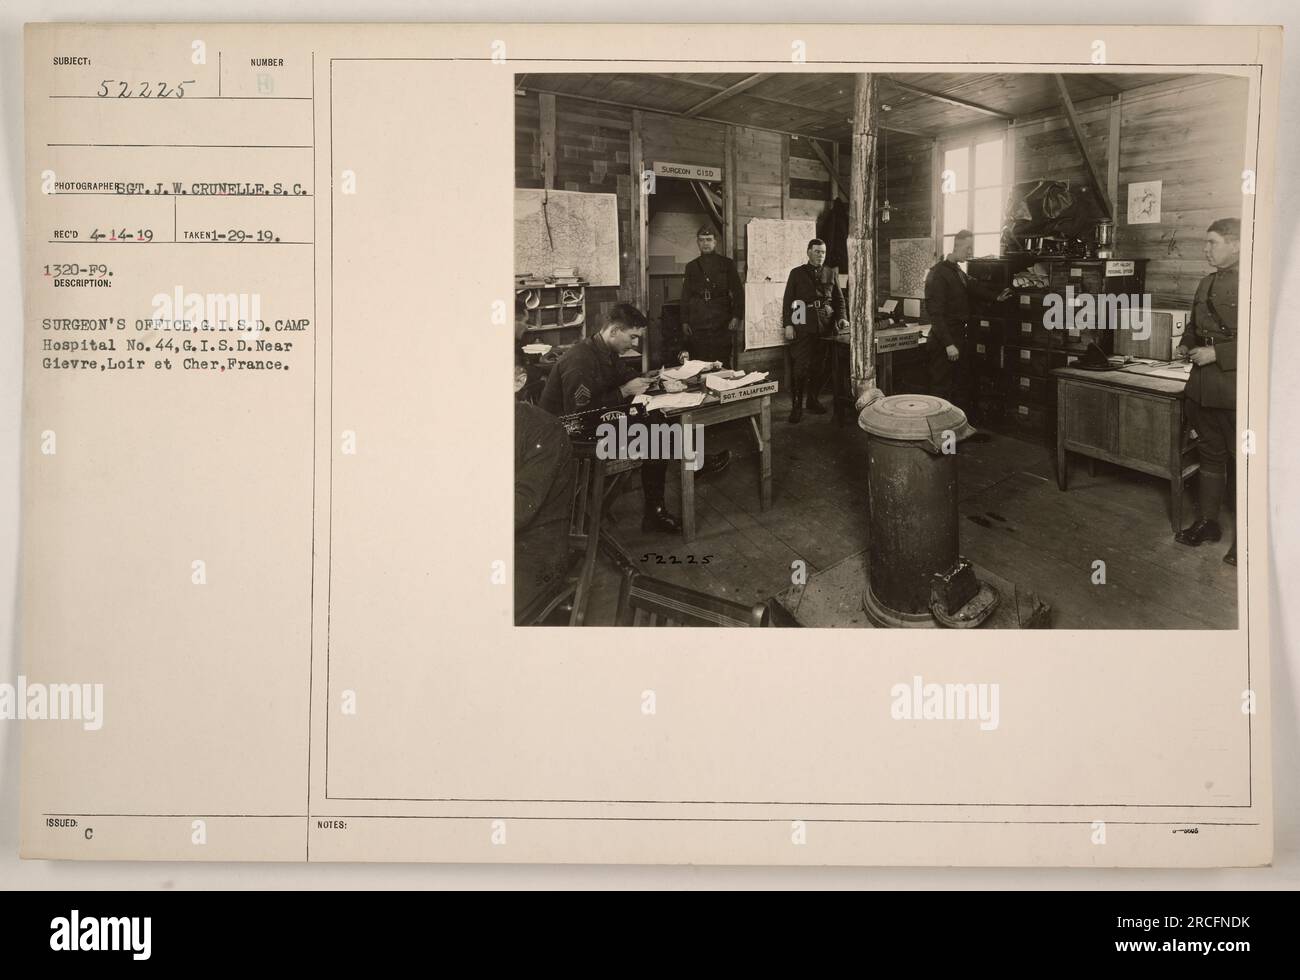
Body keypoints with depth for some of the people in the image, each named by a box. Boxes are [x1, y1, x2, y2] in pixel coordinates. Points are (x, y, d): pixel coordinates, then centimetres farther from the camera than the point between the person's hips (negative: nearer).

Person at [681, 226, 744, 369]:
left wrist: (737, 317, -6)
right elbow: (685, 296, 16)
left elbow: (738, 292, 5)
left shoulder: (727, 264, 8)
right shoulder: (691, 266, 15)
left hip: (721, 324, -2)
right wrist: (684, 322, 8)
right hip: (697, 324, 2)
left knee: (722, 364, -6)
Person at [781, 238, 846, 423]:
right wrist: (788, 325, -6)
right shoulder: (797, 273, 6)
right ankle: (796, 406, -3)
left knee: (820, 366, 4)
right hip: (803, 328, -3)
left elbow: (839, 299, 18)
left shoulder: (830, 274, 15)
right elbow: (788, 300, 2)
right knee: (800, 366, -8)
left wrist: (841, 318, 2)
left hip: (825, 327, 3)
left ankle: (813, 400, 19)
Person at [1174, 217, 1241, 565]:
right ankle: (1207, 523, 30)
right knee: (1210, 455, 18)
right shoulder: (1207, 284, 13)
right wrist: (1186, 344, 9)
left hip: (1236, 387, -8)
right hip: (1203, 387, 8)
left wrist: (1217, 353, -21)